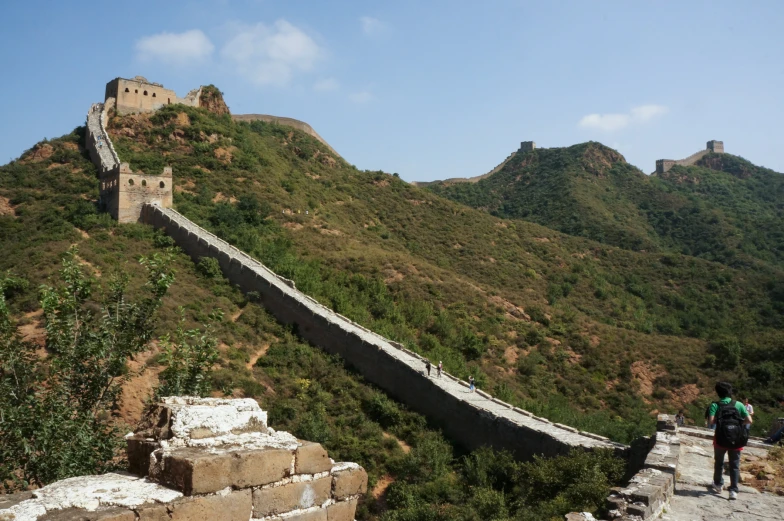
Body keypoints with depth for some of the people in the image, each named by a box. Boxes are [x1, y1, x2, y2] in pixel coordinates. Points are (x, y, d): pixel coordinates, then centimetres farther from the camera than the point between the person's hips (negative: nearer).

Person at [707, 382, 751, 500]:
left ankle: (718, 485, 34)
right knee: (735, 465, 9)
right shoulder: (738, 405, -3)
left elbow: (711, 422, -18)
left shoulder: (715, 405, -7)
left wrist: (718, 420, 3)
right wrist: (739, 421, 13)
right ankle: (733, 490, 3)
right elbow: (749, 420, -5)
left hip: (721, 439, 0)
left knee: (719, 463, 20)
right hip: (736, 440, 1)